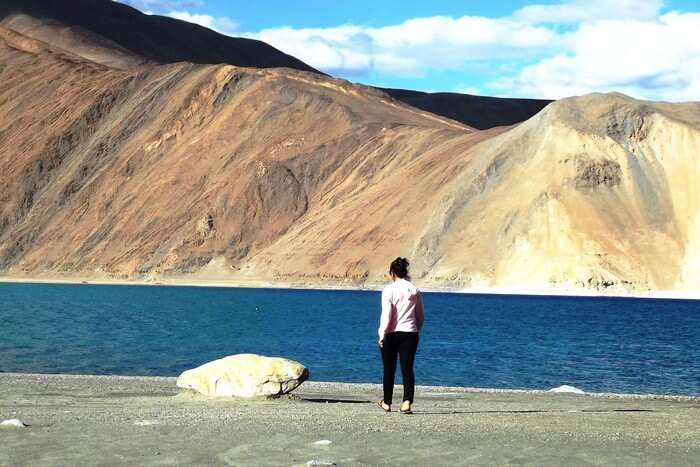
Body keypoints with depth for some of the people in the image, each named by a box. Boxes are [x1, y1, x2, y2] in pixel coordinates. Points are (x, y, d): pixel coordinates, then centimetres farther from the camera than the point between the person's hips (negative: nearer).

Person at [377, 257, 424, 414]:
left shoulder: (389, 290, -7)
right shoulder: (414, 290, 5)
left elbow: (386, 315, -12)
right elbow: (421, 317, 11)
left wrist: (382, 335, -7)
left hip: (391, 334, -2)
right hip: (410, 334, 2)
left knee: (389, 370, 11)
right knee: (407, 368, -1)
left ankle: (387, 403, 21)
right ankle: (407, 403, -16)